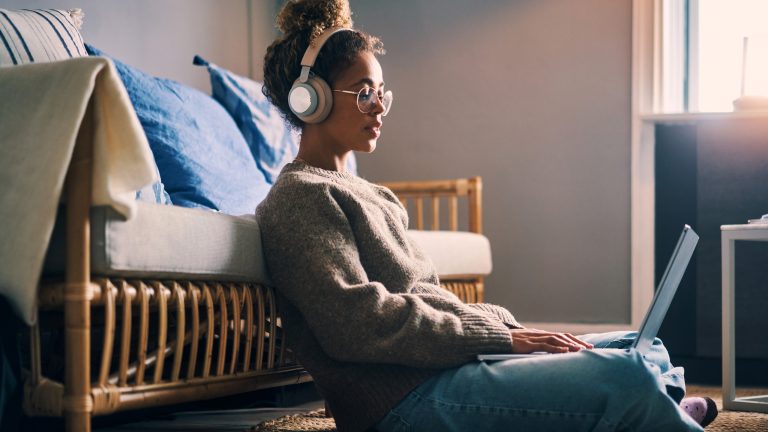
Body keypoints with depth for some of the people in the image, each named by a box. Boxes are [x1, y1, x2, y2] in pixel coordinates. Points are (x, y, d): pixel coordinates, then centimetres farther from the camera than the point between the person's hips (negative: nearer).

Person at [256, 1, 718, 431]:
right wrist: (502, 337, -16)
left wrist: (505, 326, 4)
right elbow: (358, 324, -18)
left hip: (441, 368, 10)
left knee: (644, 352, 7)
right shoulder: (300, 197, -6)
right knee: (627, 377, -19)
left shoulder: (367, 194, 24)